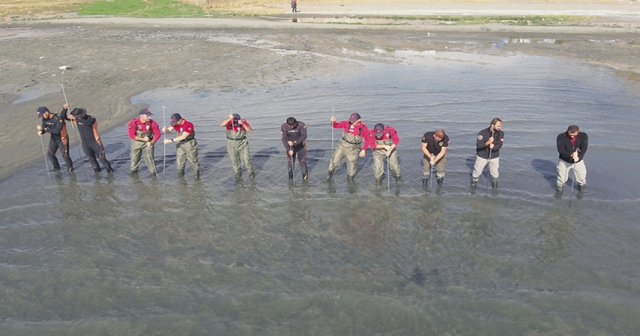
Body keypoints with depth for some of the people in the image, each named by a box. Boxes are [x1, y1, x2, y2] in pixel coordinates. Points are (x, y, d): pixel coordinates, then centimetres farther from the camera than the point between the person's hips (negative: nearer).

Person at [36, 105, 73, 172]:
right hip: (53, 139, 7)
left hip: (62, 139, -7)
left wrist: (44, 129, -36)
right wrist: (40, 131, -29)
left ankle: (70, 167, 17)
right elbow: (43, 128, -4)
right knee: (50, 154, 12)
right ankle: (56, 167, 33)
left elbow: (57, 131, -34)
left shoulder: (58, 118, -28)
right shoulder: (45, 119, -5)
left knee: (64, 154, -7)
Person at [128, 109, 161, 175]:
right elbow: (132, 135, -22)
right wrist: (143, 139, -26)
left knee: (149, 157, -5)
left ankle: (153, 171, 9)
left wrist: (151, 142, -21)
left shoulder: (153, 123, -20)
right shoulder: (133, 123, -23)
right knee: (135, 157, 16)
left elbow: (157, 134, -10)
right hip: (137, 142, 1)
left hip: (148, 143, 0)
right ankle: (134, 170, 39)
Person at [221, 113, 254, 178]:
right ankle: (238, 172, 35)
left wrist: (243, 124, -37)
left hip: (242, 144, -1)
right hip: (231, 144, 1)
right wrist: (229, 118, -53)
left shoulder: (243, 121, -14)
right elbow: (222, 124, -37)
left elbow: (250, 130, -23)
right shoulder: (229, 122, -16)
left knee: (246, 159, -1)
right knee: (234, 160, 12)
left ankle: (251, 172, 20)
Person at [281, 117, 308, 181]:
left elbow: (304, 136, -33)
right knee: (290, 162, -3)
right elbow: (284, 139, -21)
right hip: (290, 146, 1)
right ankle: (291, 177, 15)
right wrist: (289, 150, -34)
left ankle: (305, 175, 19)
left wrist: (294, 142, -46)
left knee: (302, 160, -5)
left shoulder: (302, 125, -25)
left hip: (301, 145, -1)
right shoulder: (284, 127, -19)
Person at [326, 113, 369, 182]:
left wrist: (363, 150, -11)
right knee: (335, 160, 5)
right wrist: (333, 121, -29)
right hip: (343, 145, 1)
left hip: (353, 149, -1)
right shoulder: (347, 123, -14)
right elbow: (336, 125, -7)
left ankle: (350, 177, 39)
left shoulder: (364, 128, -14)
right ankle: (330, 173, 32)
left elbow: (367, 140, -4)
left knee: (352, 164, 11)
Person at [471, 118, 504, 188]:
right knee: (477, 170, 13)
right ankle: (474, 180, 41)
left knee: (494, 171, 13)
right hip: (482, 156, -2)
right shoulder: (483, 133, -24)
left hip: (494, 156, 2)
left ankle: (495, 181, 43)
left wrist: (493, 146, -39)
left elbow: (499, 145, -17)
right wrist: (488, 142, -45)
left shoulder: (501, 133, -14)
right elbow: (478, 145, -28)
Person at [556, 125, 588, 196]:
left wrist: (579, 157, -42)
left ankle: (581, 185, 43)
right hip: (564, 161, -1)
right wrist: (571, 155, -43)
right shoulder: (561, 137, -20)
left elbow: (584, 148, -24)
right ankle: (560, 187, 35)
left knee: (582, 177, 11)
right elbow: (560, 150, -28)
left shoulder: (583, 136, -15)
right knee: (562, 177, 7)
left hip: (579, 161, 1)